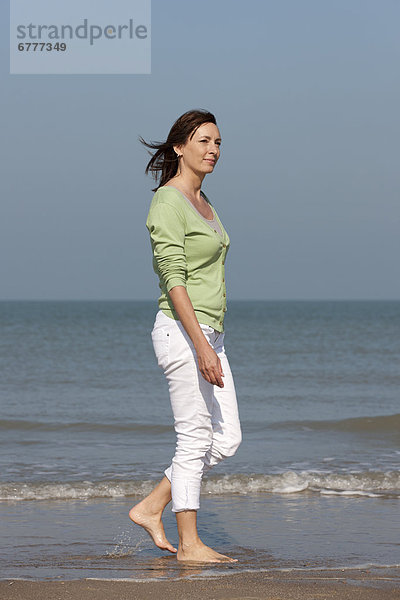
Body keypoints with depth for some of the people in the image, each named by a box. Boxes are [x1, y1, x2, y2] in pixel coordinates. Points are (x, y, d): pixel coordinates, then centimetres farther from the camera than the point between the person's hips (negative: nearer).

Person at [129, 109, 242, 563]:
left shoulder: (202, 202, 16)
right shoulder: (167, 203, -13)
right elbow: (174, 280, -19)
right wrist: (201, 346, -25)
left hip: (208, 334, 9)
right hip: (182, 333, -9)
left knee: (227, 439, 8)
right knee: (195, 438, -4)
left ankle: (150, 508, 16)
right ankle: (189, 544, 5)